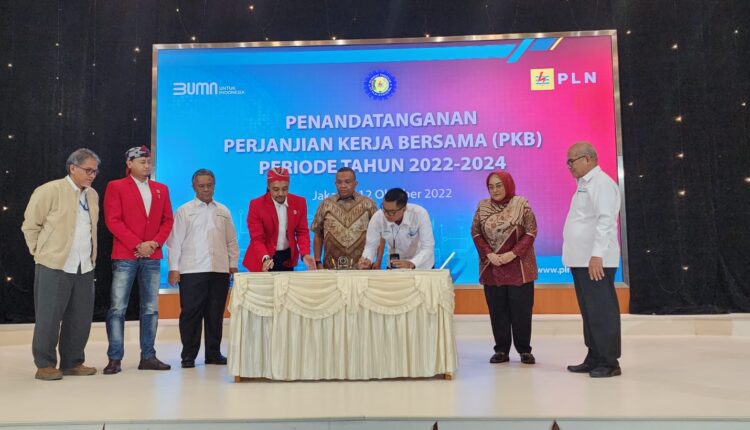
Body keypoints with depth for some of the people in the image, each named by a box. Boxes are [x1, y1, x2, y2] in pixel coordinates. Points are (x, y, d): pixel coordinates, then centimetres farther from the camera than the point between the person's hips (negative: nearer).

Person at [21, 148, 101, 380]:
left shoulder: (93, 195, 13)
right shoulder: (50, 190, -6)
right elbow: (30, 225, -2)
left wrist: (90, 256, 13)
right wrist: (41, 252, 1)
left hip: (85, 266, 6)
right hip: (55, 266, -6)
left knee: (81, 318, 9)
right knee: (49, 317, 2)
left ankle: (73, 363, 21)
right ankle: (45, 365, 13)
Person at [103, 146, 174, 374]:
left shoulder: (161, 189, 14)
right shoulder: (115, 187, 2)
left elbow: (167, 220, 11)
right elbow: (113, 221, -7)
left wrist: (155, 242, -6)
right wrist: (137, 244, -13)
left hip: (152, 257, 4)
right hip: (125, 256, -4)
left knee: (151, 309, 6)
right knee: (117, 308, -3)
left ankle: (148, 357, 13)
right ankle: (115, 358, 4)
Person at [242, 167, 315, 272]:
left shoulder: (299, 202, -5)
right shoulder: (256, 205, -14)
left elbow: (302, 232, -1)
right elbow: (257, 239, -17)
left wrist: (305, 254, -18)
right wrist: (265, 258, -34)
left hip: (288, 258, 3)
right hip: (263, 260, -3)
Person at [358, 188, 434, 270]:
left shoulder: (420, 214, -23)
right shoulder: (377, 217, -18)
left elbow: (428, 248, -25)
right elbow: (371, 246, -9)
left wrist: (411, 263, -40)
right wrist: (367, 261, -29)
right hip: (394, 267, 0)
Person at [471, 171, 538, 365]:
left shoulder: (521, 205, -3)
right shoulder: (482, 207, 5)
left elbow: (531, 232, -5)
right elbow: (476, 233, 4)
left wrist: (513, 253, -15)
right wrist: (489, 254, -10)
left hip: (518, 267, -2)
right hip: (492, 267, 2)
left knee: (521, 309, 1)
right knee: (497, 310, 6)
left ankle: (524, 350, 14)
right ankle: (501, 350, 16)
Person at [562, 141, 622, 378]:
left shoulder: (601, 182, -9)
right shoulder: (584, 184, 20)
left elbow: (605, 221, -19)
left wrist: (597, 255, -25)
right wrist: (578, 257, 14)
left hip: (595, 261, -9)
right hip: (582, 260, 9)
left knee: (602, 311, -4)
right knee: (589, 312, 12)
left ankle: (609, 362, 3)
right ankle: (594, 359, 20)